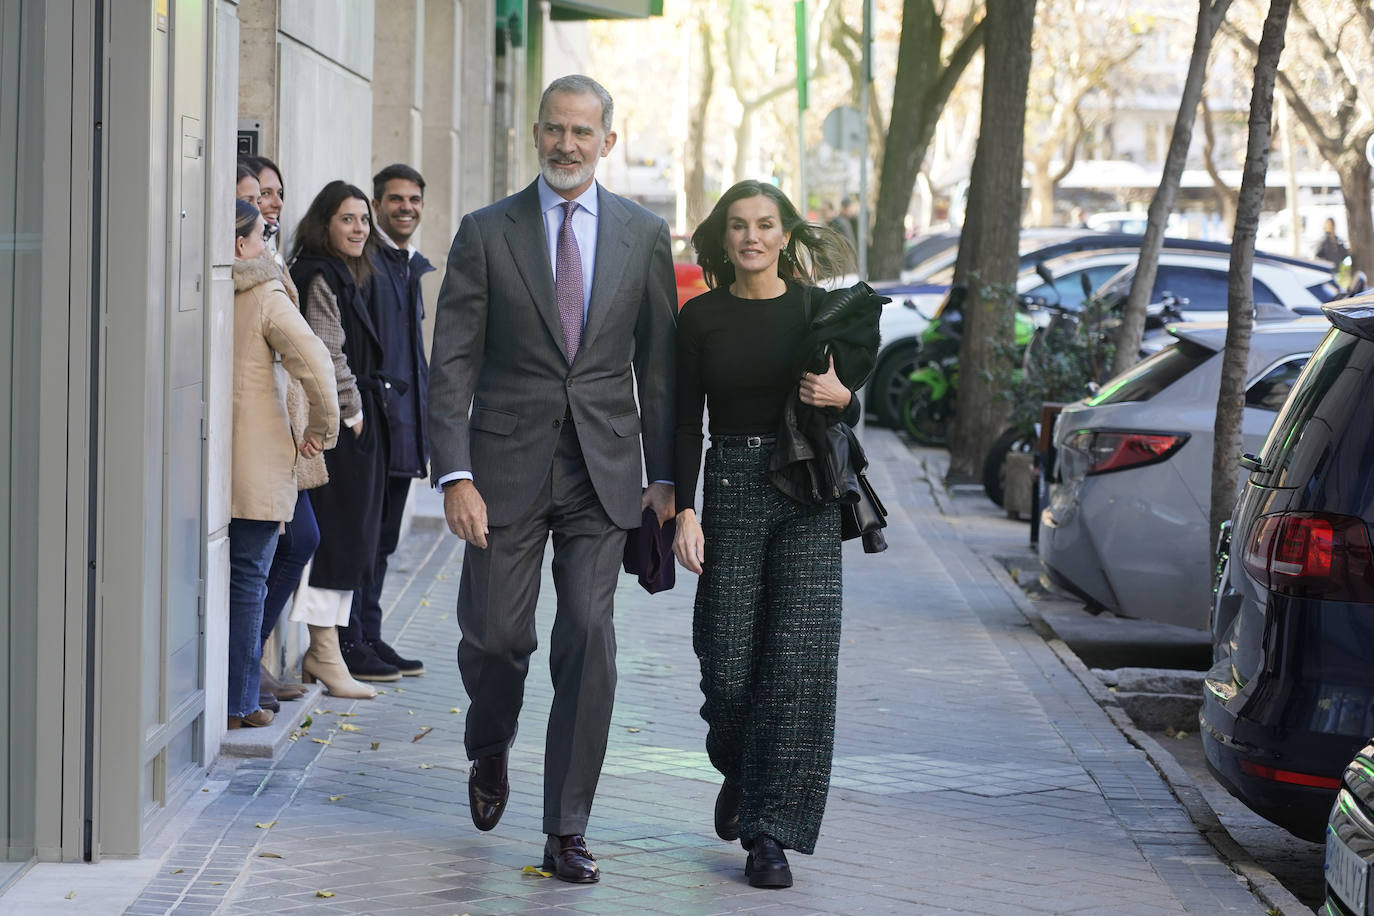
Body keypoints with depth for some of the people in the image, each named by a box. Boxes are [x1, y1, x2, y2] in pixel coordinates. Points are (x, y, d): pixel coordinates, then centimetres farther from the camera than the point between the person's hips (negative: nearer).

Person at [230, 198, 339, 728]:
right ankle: (238, 703, 6)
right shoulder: (265, 297, -8)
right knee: (247, 580, 3)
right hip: (255, 462, -4)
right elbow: (314, 362, -18)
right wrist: (322, 427, -4)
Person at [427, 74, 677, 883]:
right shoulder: (487, 233, 1)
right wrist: (455, 475, -11)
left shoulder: (644, 235, 6)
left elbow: (660, 363, 9)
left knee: (589, 640, -6)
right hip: (508, 467, 0)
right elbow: (452, 364, -2)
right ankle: (490, 752, 37)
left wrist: (666, 476, 4)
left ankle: (568, 830, 2)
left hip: (603, 472, 1)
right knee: (497, 634, 4)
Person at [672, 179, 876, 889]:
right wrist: (684, 510, -5)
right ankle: (738, 772, 33)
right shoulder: (701, 317, 4)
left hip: (808, 492, 0)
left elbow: (850, 409, 12)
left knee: (798, 659, -7)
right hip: (730, 487, 0)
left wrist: (839, 396, -12)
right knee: (729, 662, -1)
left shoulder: (817, 310, 4)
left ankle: (770, 832, -3)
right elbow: (685, 422, 4)